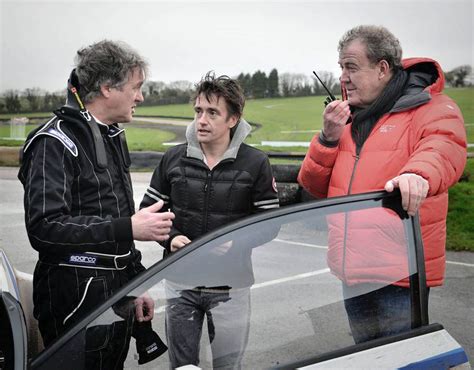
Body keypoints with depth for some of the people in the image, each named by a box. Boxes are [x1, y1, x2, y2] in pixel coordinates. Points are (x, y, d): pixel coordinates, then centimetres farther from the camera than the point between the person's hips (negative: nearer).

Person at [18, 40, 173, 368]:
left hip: (118, 293, 8)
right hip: (77, 296, -8)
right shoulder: (56, 141, -13)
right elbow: (44, 229, -23)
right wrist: (128, 228, -25)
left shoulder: (114, 137, 16)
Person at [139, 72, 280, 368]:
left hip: (230, 285, -2)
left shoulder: (255, 163, -7)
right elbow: (149, 210, 8)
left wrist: (236, 242, -18)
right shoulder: (174, 158, 0)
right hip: (181, 281, 2)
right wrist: (170, 238, -10)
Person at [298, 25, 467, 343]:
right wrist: (329, 138, -6)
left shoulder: (433, 108, -8)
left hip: (400, 272, -7)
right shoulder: (347, 118, 12)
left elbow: (445, 149, -31)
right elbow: (314, 186, 11)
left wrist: (419, 173, -54)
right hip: (353, 269, 7)